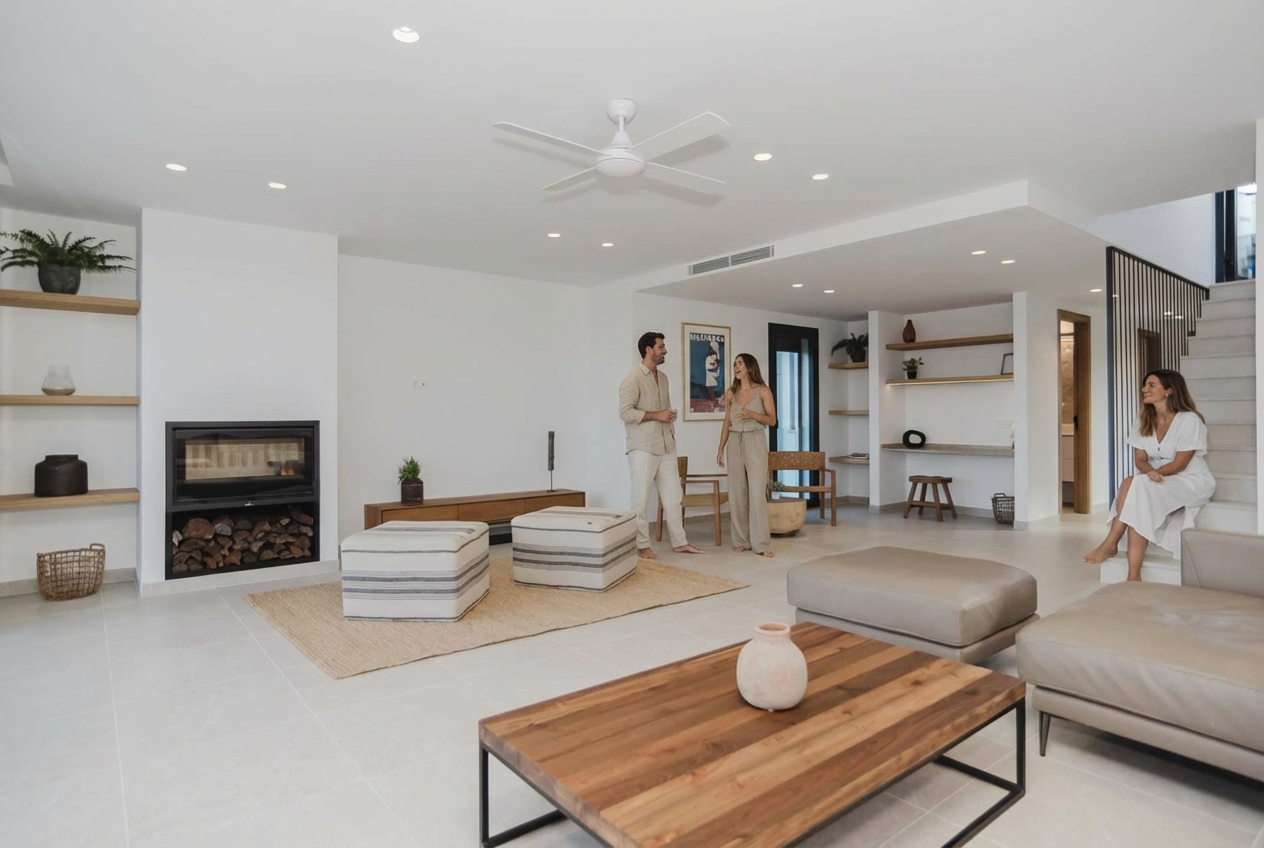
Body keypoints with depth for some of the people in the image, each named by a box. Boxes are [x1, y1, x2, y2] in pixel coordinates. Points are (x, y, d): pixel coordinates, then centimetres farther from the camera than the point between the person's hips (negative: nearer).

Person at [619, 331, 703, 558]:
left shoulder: (663, 377, 15)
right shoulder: (633, 379, -10)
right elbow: (625, 413, -17)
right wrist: (656, 415, -18)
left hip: (666, 447, 7)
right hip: (643, 448, -7)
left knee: (673, 496, 10)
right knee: (641, 498, 1)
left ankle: (679, 542, 19)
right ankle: (642, 546, 11)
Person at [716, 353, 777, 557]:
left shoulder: (763, 391, -2)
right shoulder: (730, 393, 9)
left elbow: (772, 420, -2)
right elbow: (727, 422, 12)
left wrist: (752, 414, -18)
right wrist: (721, 448, 7)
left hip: (756, 444, -4)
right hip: (735, 444, 4)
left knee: (757, 493, -9)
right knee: (737, 493, 4)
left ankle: (761, 543, -4)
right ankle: (741, 540, 13)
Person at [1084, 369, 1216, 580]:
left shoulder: (1189, 420, -13)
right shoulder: (1143, 422, 5)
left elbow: (1180, 464, -17)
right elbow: (1140, 459, -1)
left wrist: (1155, 473, -25)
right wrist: (1150, 472, -22)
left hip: (1191, 482, -5)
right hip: (1157, 482, 5)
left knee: (1134, 484, -32)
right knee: (1138, 509, -27)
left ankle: (1111, 543, -25)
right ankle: (1133, 575, -30)